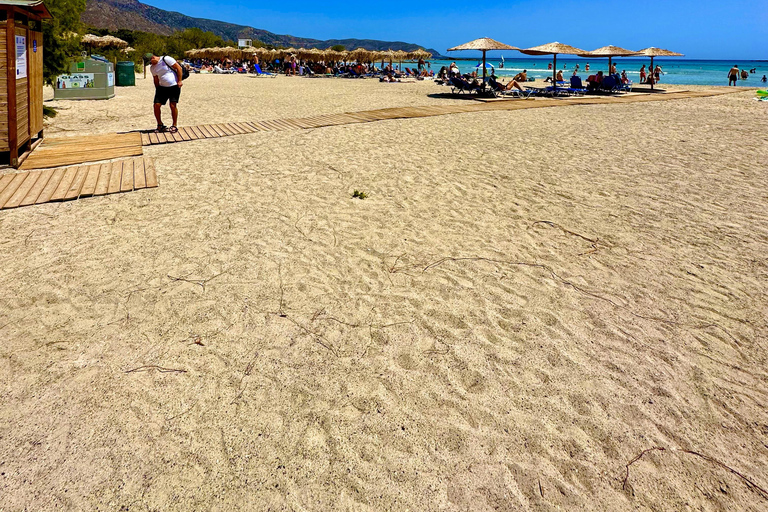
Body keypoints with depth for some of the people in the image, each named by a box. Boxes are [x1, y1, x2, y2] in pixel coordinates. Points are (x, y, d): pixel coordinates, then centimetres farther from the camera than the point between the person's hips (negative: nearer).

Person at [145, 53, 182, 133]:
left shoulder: (166, 59, -10)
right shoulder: (152, 68, 9)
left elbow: (179, 68, -10)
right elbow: (156, 80, 19)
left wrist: (179, 81, -14)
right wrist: (157, 90, 14)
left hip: (174, 86, -6)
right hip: (162, 87, 6)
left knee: (173, 105, -9)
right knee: (156, 105, -3)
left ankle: (174, 126, 6)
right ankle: (160, 125, 12)